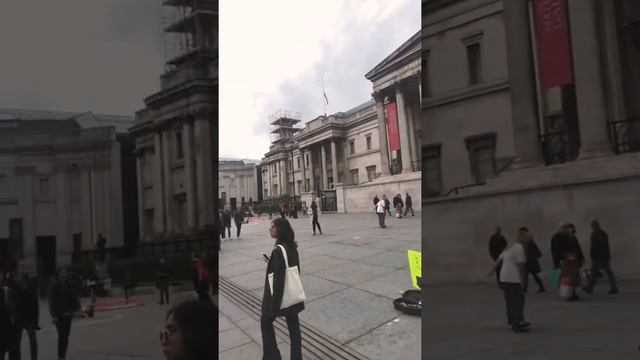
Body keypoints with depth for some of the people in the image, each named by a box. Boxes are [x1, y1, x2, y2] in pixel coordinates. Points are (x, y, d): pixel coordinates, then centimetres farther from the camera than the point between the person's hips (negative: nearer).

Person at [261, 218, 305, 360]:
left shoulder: (278, 250, -23)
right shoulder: (292, 246, 2)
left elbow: (278, 279, -24)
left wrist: (274, 304, -20)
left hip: (280, 294, -7)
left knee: (266, 322, 15)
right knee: (293, 325, 13)